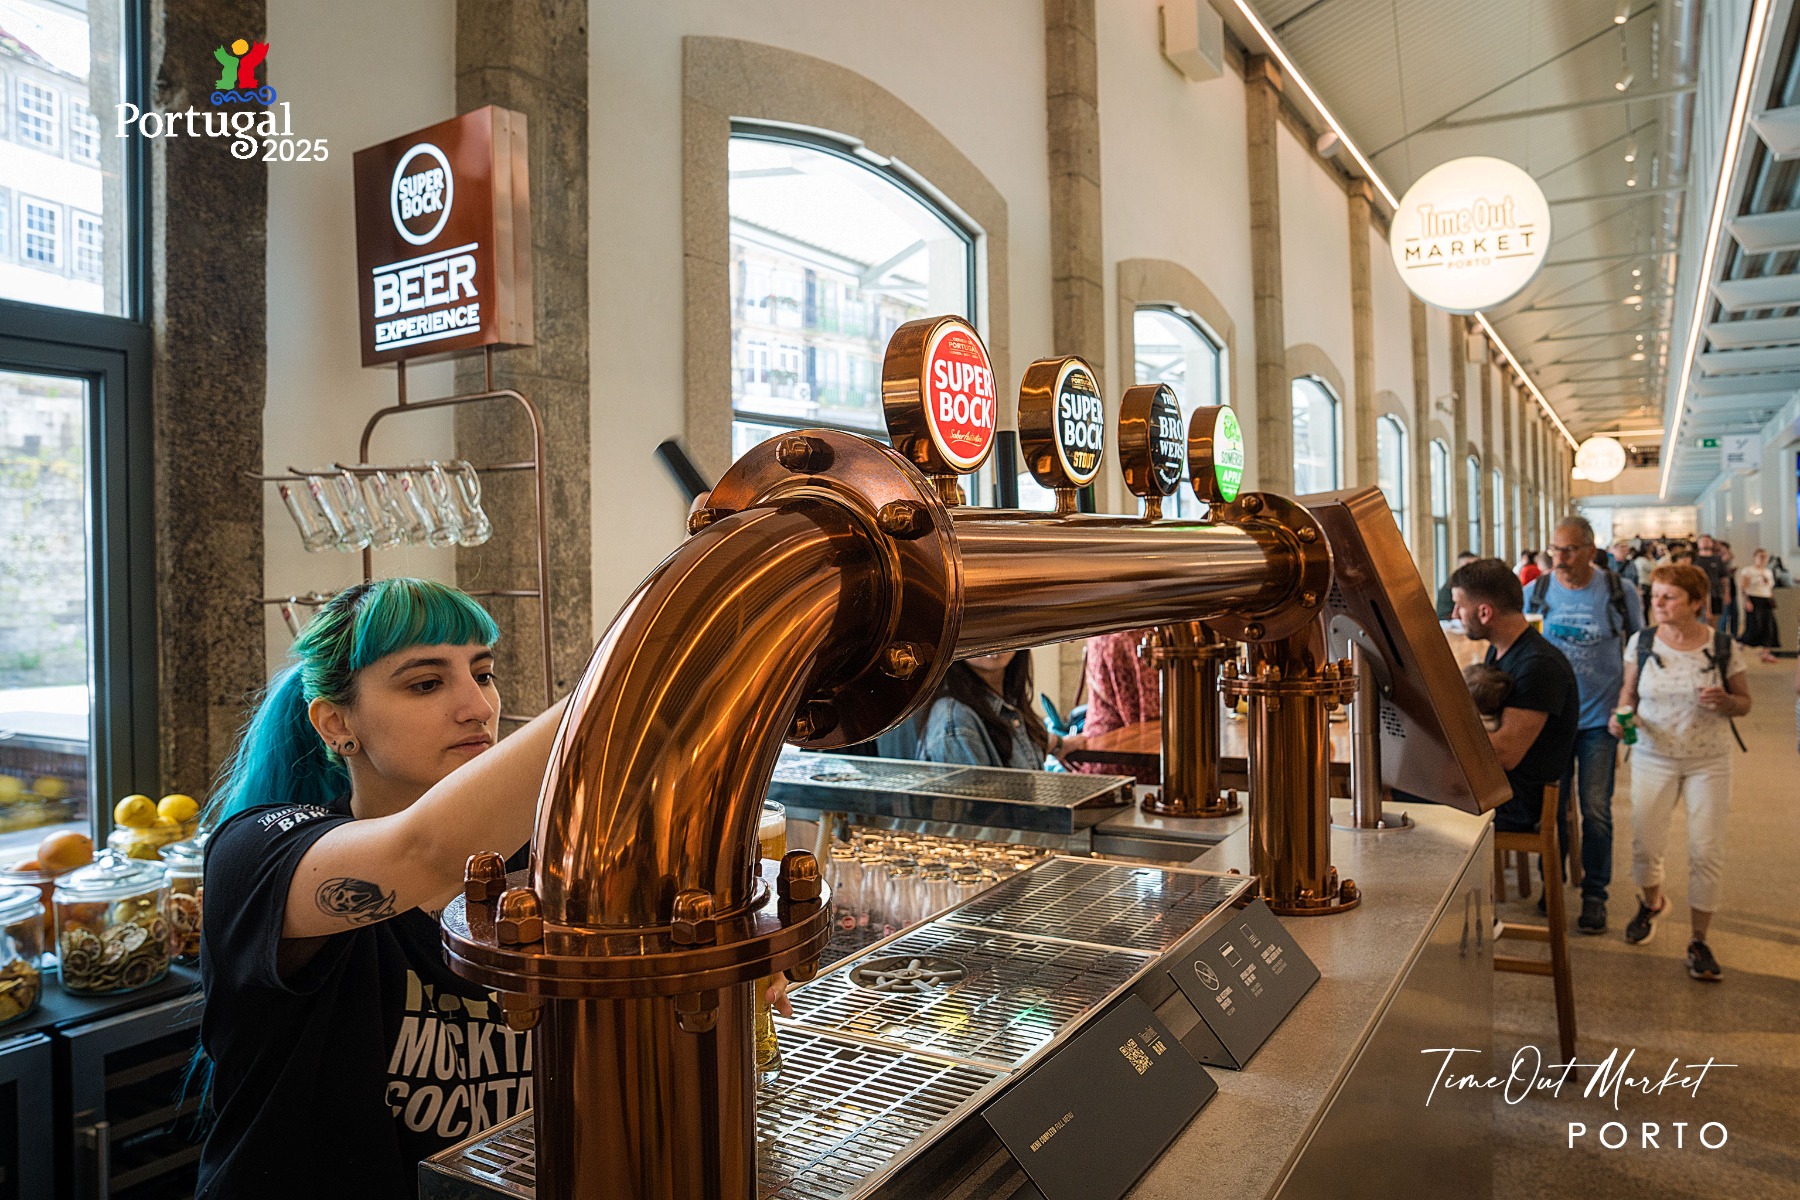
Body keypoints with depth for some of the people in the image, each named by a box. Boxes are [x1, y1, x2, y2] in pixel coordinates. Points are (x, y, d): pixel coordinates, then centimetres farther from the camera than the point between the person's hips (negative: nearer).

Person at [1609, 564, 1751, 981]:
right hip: (1654, 758, 1)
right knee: (1645, 844, 2)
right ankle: (1652, 902, 36)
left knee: (1706, 852, -2)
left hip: (1709, 762, -1)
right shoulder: (1641, 642, -4)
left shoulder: (1723, 647, -7)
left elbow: (1744, 702, 2)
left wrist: (1726, 702, -20)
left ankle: (1698, 940, 16)